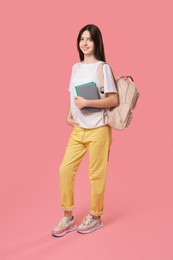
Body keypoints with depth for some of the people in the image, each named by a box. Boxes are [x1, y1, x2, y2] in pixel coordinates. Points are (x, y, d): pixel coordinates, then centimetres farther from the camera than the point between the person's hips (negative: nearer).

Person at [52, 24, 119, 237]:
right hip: (78, 130, 6)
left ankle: (95, 217, 25)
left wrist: (87, 103, -19)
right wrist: (69, 116, 0)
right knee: (65, 169, 2)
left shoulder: (103, 68, -7)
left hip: (97, 130, -6)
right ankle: (68, 218, 18)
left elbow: (114, 100, -11)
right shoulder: (76, 67, 11)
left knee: (96, 174, 4)